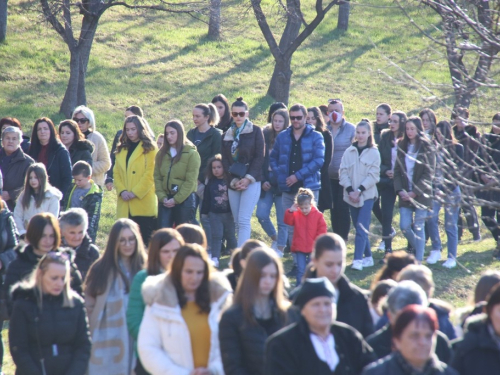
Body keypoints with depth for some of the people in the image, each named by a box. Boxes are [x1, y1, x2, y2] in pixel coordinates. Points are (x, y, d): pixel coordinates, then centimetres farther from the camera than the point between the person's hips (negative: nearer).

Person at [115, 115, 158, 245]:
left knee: (145, 240, -5)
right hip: (125, 204, 5)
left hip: (143, 203, -5)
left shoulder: (149, 149, 0)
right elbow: (116, 172, 11)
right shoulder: (121, 149, 17)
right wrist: (122, 190, -6)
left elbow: (150, 174, -9)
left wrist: (135, 192, -14)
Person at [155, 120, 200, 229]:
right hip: (165, 201, 4)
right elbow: (157, 177, 7)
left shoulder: (191, 154, -4)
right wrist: (162, 197, -7)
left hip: (184, 199, -4)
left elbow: (190, 181, -9)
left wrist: (176, 199, -13)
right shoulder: (161, 154, 11)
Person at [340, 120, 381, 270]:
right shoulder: (349, 152, 7)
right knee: (359, 228, 10)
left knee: (361, 228, -13)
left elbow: (373, 175, -6)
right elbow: (343, 172, 3)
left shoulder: (374, 153, -2)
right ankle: (368, 257, 20)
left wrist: (360, 190, -14)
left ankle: (358, 260, -20)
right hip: (351, 196, 4)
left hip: (367, 195, -4)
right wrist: (349, 190, -10)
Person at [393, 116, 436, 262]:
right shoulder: (402, 147, 9)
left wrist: (415, 192, -14)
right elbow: (397, 171, 9)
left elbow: (428, 174, -8)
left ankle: (419, 260, 3)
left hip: (421, 194, -4)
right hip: (405, 195, 4)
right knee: (404, 226, 0)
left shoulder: (426, 149, -4)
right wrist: (400, 190, -6)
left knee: (418, 227, -3)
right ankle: (419, 250, 24)